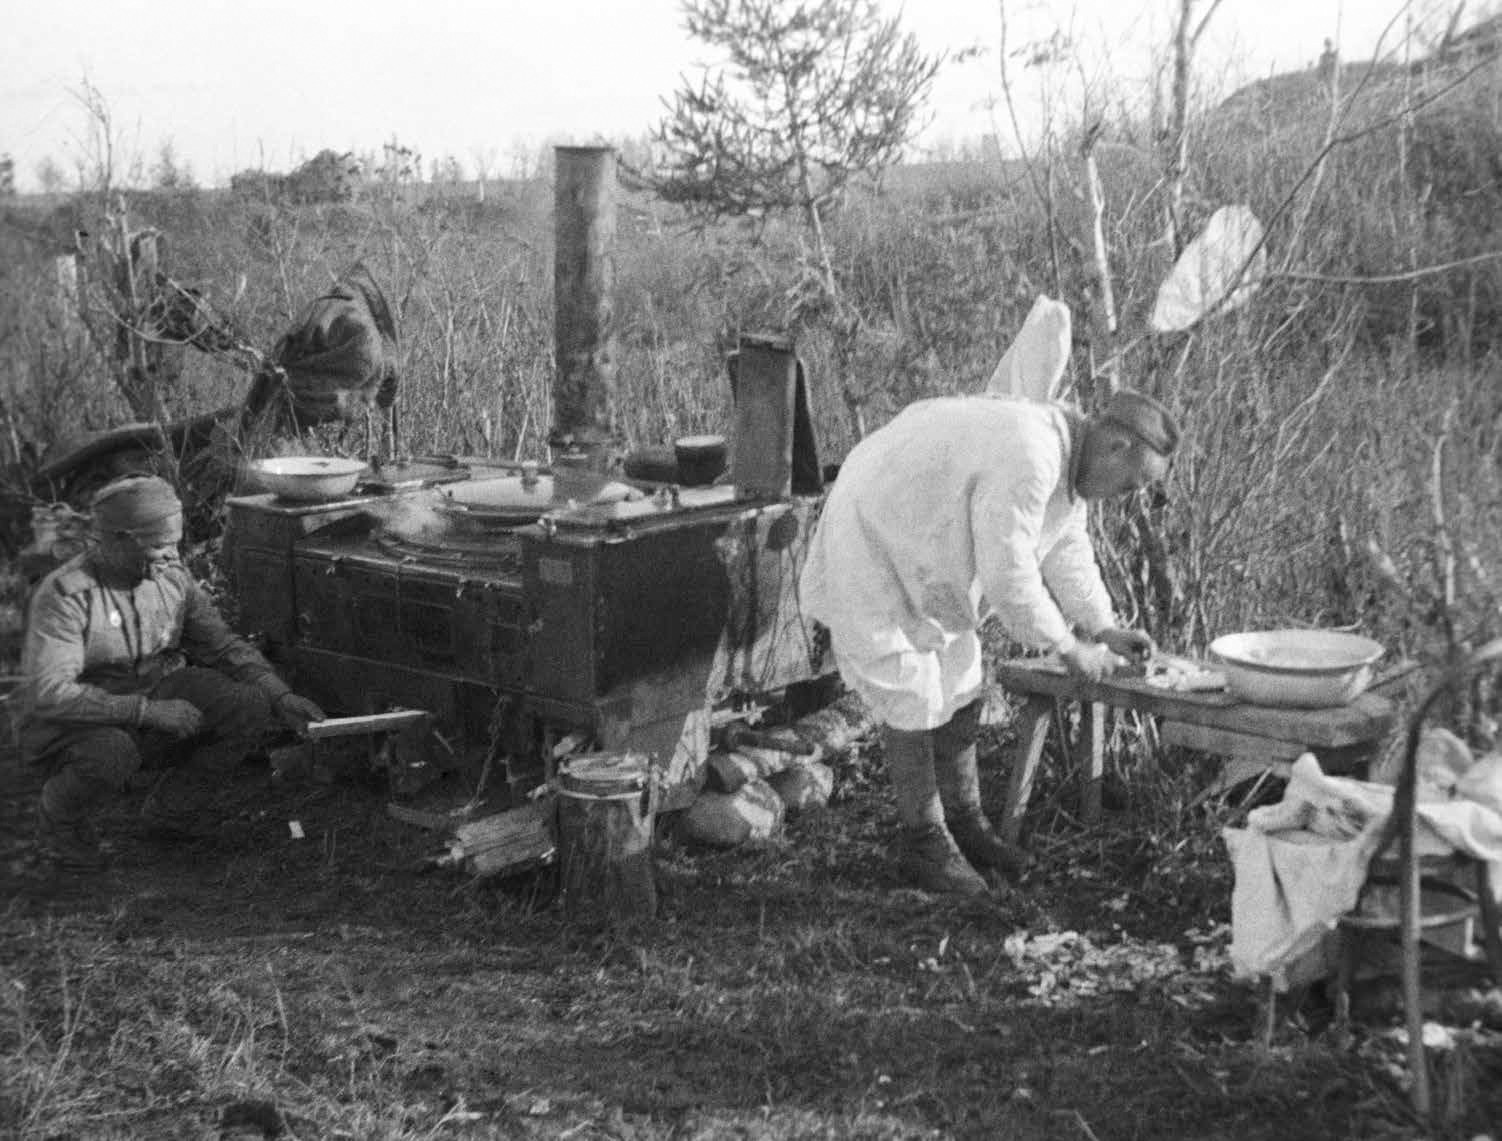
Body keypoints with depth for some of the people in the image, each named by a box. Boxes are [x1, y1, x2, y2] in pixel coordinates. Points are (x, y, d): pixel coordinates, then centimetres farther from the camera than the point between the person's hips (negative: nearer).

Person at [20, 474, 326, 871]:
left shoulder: (172, 578, -2)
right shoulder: (64, 596, -22)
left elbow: (224, 646, 4)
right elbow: (49, 693, -30)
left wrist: (280, 696, -11)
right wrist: (149, 711, -34)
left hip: (156, 699, 6)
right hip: (72, 722, -6)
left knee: (252, 708, -16)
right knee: (112, 753, -40)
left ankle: (171, 809, 7)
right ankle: (59, 824, -4)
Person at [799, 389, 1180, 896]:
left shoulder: (1066, 449, -2)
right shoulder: (1027, 460, -34)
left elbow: (1066, 547, 10)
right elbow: (1007, 575, -31)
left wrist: (1102, 628, 6)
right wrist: (1069, 648, -20)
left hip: (928, 559, 10)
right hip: (873, 547, -10)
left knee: (960, 686, 13)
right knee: (913, 702, -6)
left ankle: (964, 821, 25)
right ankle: (923, 841, 7)